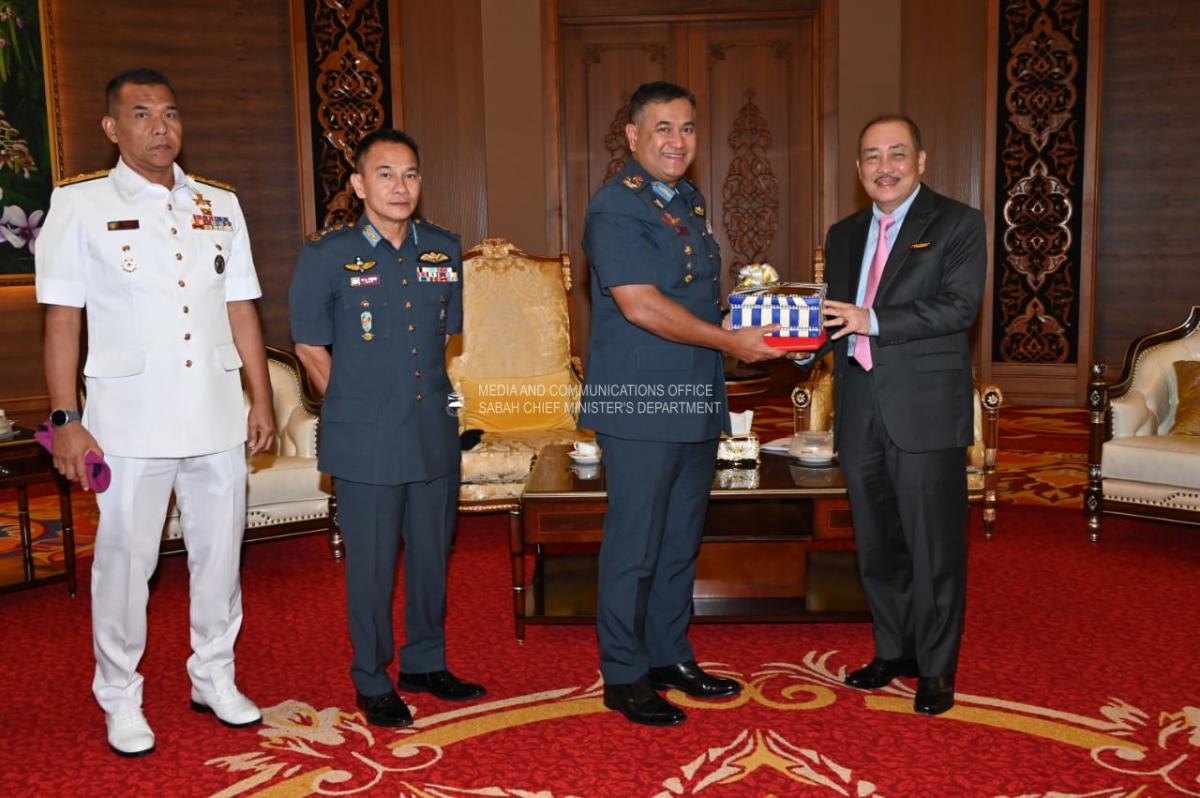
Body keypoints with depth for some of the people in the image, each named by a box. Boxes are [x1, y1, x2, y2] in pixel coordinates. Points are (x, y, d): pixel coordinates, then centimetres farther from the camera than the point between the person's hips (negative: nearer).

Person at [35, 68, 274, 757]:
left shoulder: (220, 205, 10)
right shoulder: (80, 206, 0)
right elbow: (63, 318, -3)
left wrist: (263, 400, 9)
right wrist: (66, 419, -8)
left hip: (218, 416, 4)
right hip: (130, 421, -3)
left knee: (220, 553, 11)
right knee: (125, 560, 5)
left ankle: (215, 678, 28)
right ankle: (120, 699, 21)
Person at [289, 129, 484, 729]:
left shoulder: (444, 250, 5)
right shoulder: (328, 255, -7)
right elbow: (311, 347, 1)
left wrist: (429, 395, 13)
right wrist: (354, 408, 2)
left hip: (435, 435, 4)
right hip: (365, 445, -4)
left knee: (433, 556, 15)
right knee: (372, 565, 6)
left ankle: (425, 663, 34)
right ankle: (373, 683, 24)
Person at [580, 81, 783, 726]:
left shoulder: (688, 203, 17)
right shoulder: (615, 208, -12)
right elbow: (640, 305, -21)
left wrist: (755, 327, 11)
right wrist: (729, 341, -18)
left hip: (696, 404, 9)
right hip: (639, 406, -9)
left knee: (680, 541, 16)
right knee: (634, 545, 0)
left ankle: (670, 657, 30)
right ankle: (624, 677, 14)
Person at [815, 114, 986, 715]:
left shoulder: (957, 224, -1)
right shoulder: (844, 234, 17)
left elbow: (960, 305, -14)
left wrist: (874, 321, -21)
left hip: (925, 410, -5)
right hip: (860, 411, 6)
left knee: (933, 546, 1)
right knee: (877, 544, 14)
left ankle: (936, 668, 15)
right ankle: (893, 651, 29)